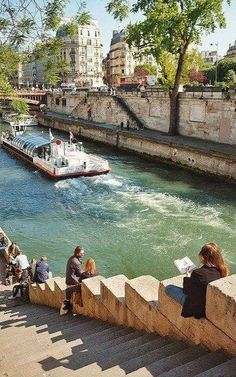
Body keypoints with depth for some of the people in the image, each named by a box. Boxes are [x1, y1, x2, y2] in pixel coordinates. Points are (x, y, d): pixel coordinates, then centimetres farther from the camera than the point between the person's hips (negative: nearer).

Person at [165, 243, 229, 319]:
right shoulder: (222, 270, -15)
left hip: (198, 309, -7)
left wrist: (187, 278, 3)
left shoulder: (198, 273, -32)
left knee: (168, 288, 4)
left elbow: (187, 290, -14)